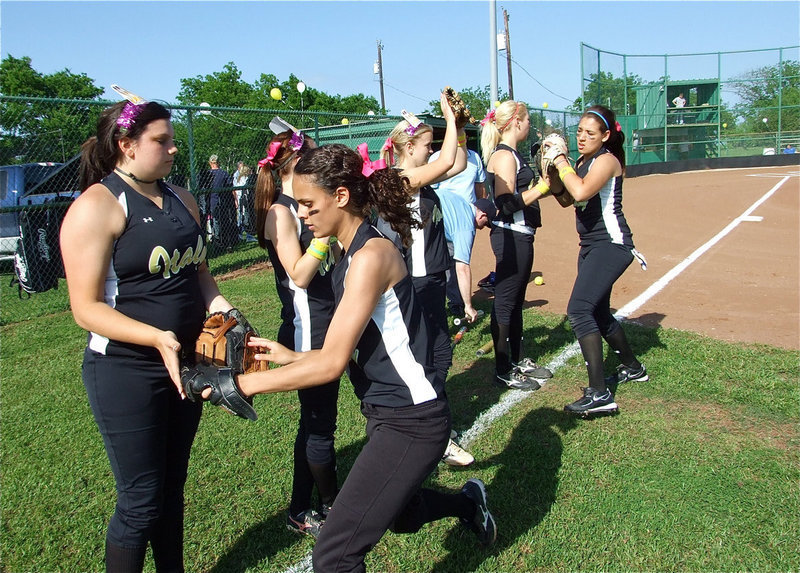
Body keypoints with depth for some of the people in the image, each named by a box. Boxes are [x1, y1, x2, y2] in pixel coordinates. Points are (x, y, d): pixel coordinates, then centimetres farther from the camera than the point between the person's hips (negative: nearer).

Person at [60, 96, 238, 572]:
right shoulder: (96, 207, -15)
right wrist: (157, 338, -30)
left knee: (172, 487, 20)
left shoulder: (181, 200, 8)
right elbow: (87, 308, -18)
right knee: (140, 501, 3)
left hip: (184, 363, 7)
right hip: (126, 373, -7)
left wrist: (217, 302, -2)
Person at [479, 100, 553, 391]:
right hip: (510, 236, -11)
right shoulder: (504, 156, -15)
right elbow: (507, 204, -23)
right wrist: (542, 188, -21)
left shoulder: (511, 155, 16)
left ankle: (517, 360, 30)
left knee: (515, 301, 17)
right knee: (505, 302, -3)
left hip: (520, 235, 11)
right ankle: (502, 370, 5)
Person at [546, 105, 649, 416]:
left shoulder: (607, 160, -12)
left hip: (611, 245, -10)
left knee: (579, 309, -22)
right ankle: (632, 368, 40)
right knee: (598, 313, 18)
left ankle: (599, 393, -23)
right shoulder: (582, 162, 13)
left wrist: (562, 164, -17)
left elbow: (581, 193, -30)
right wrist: (554, 171, 2)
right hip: (590, 246, 10)